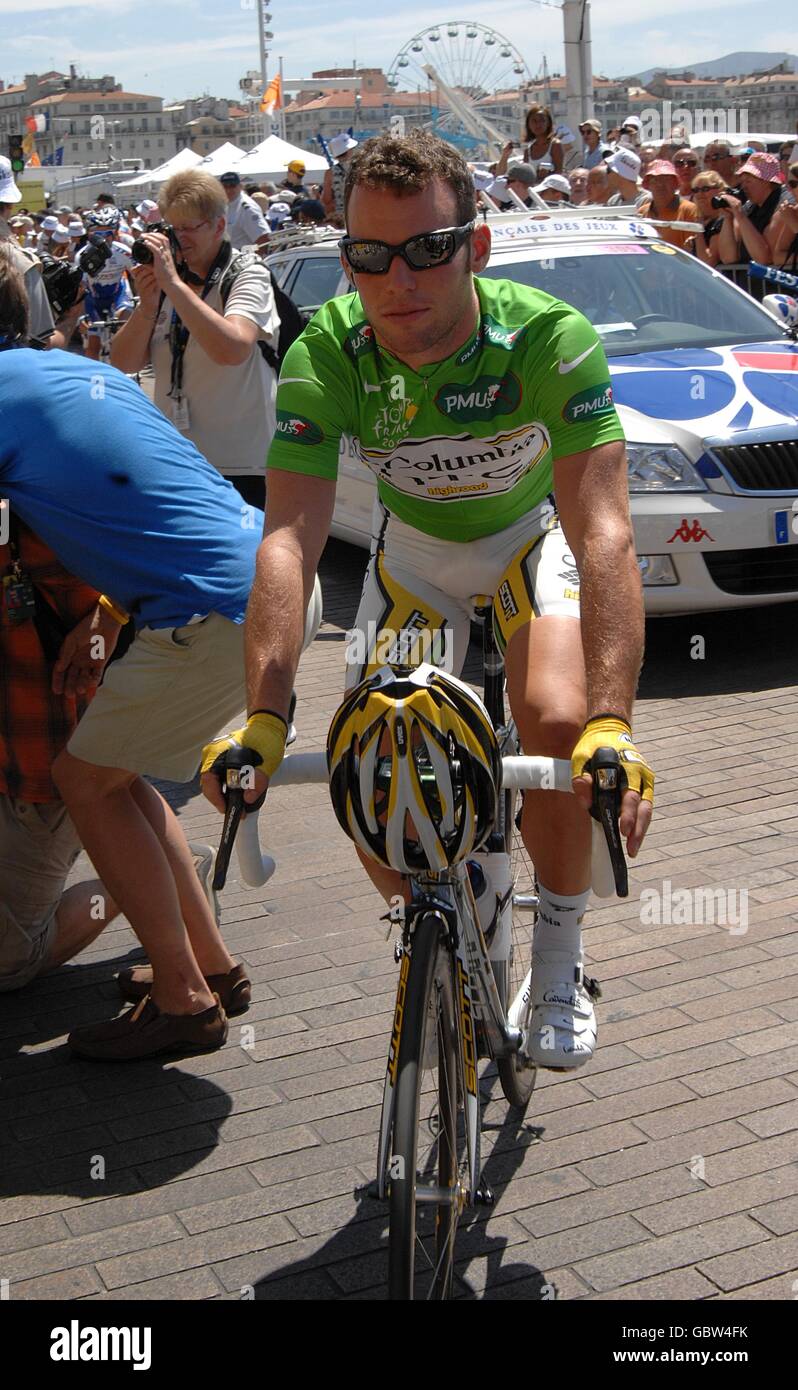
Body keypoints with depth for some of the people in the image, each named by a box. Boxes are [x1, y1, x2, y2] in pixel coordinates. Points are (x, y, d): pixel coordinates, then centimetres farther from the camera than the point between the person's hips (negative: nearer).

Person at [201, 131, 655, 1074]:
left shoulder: (549, 338, -35)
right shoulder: (326, 355, -28)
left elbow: (604, 535, -42)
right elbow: (288, 540, -34)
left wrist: (611, 725, -54)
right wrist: (265, 716, -47)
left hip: (534, 529, -2)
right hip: (414, 544, 2)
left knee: (558, 722, -27)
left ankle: (559, 951, -2)